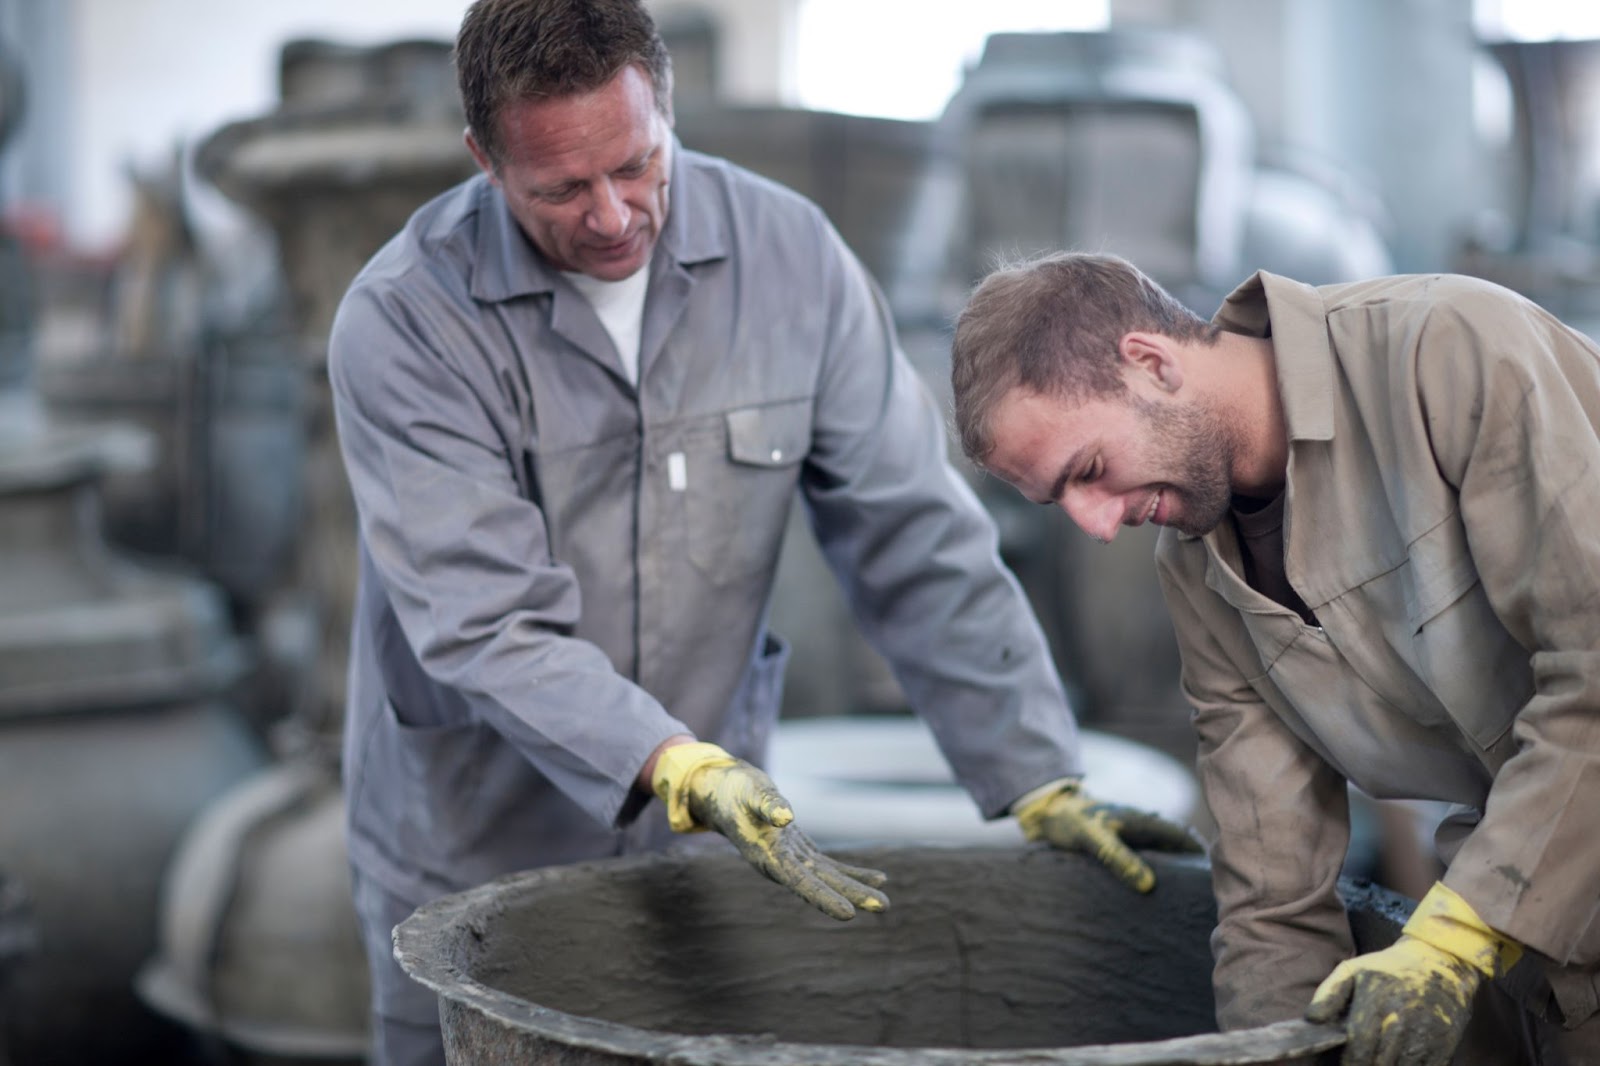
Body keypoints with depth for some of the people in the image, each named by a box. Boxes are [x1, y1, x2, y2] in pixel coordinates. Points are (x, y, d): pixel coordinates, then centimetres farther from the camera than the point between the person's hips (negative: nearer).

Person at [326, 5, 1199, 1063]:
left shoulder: (789, 255, -9)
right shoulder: (403, 322, -17)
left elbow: (917, 543, -5)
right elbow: (485, 624, -25)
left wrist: (1042, 781, -11)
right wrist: (682, 770, -39)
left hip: (703, 852, 2)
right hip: (473, 861, -2)